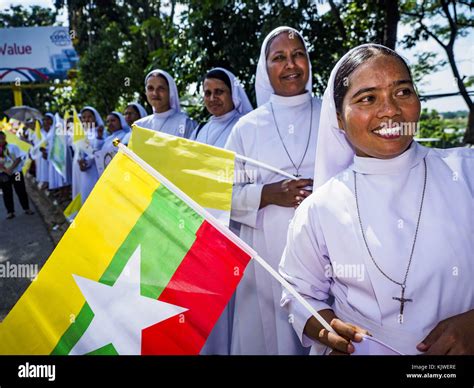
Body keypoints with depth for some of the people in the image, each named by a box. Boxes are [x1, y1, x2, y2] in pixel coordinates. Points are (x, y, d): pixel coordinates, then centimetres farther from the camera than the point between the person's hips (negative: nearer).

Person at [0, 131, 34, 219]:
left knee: (21, 191, 5)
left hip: (16, 172, -1)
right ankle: (10, 211, 13)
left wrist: (11, 168, -16)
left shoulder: (13, 147, -3)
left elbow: (19, 158, -7)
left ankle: (26, 208, 17)